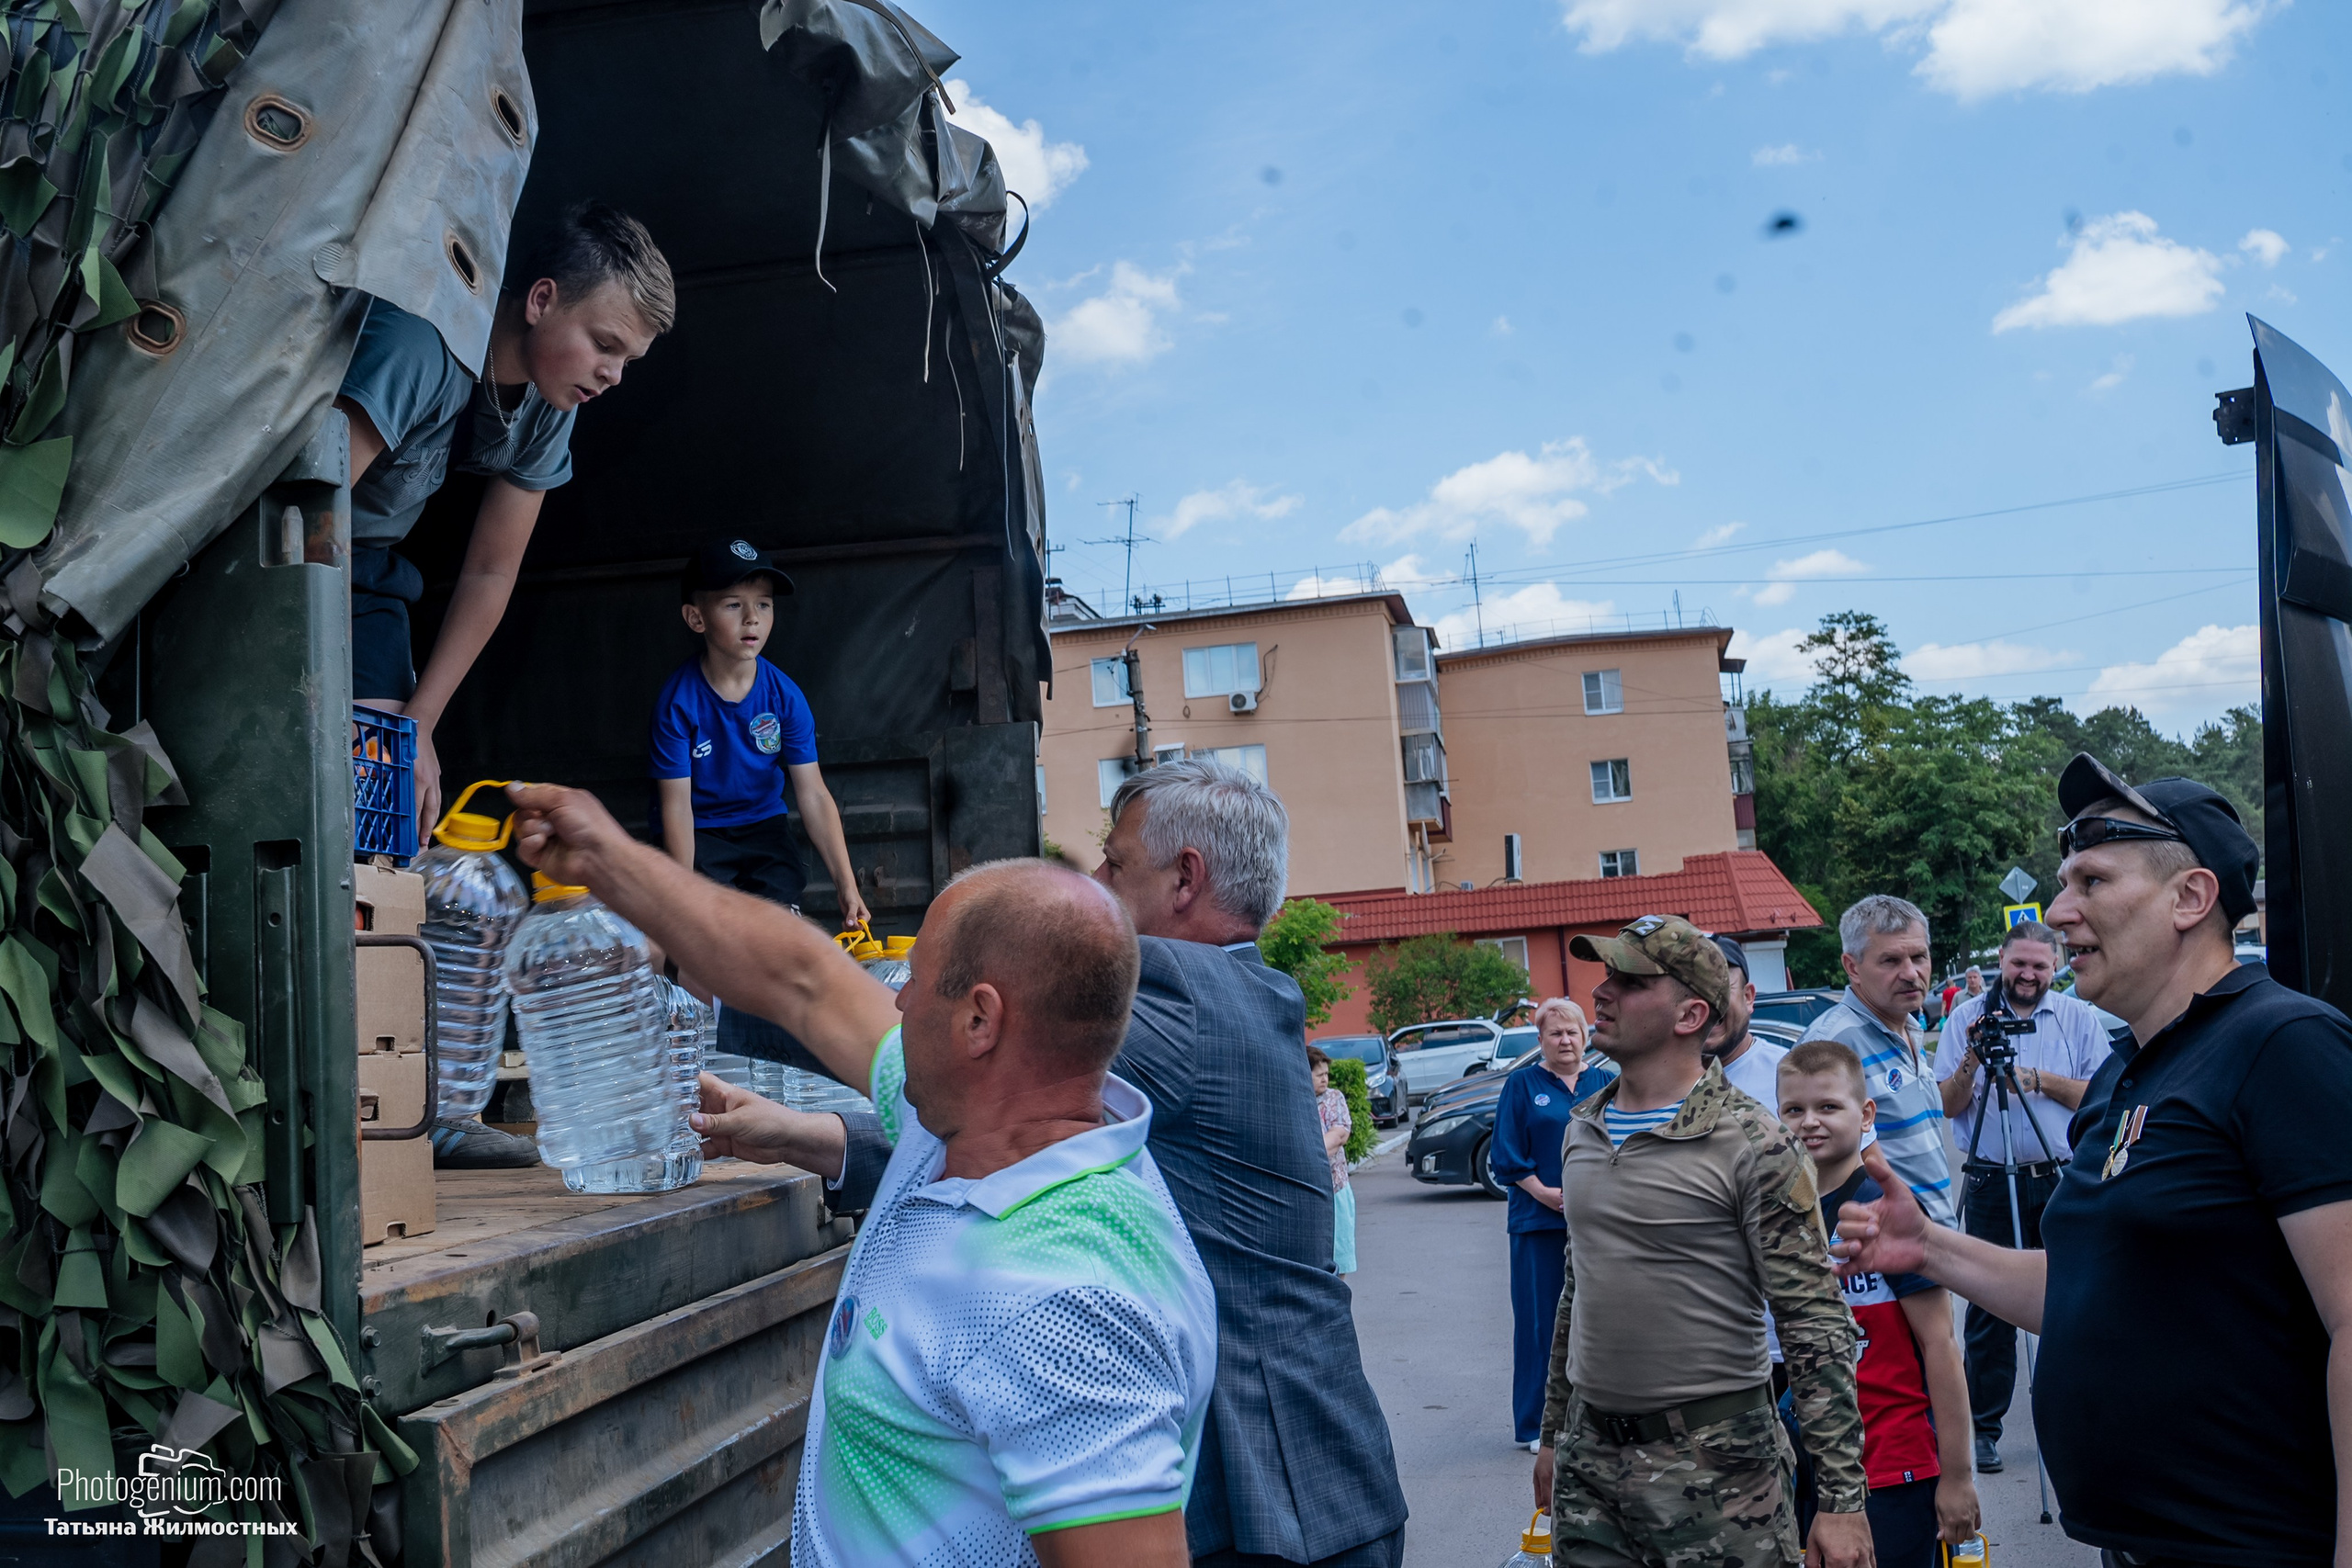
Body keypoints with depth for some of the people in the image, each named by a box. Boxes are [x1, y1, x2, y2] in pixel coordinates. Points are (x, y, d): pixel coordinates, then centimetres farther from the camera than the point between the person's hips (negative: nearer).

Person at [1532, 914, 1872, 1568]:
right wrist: (1552, 1435, 19)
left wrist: (1842, 1501, -15)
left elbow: (1817, 1329, -13)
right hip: (1587, 1456, 6)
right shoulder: (1583, 1131, 7)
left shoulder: (1754, 1146, -12)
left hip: (1716, 1466, -5)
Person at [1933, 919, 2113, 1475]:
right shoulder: (1967, 1017, 3)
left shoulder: (2079, 1017, 5)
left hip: (2066, 1179, 1)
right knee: (1990, 1308, 1)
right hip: (1991, 1183, -1)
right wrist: (1970, 1064, -18)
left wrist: (2040, 1080, -12)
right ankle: (1984, 1427, 10)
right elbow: (1947, 1105, 0)